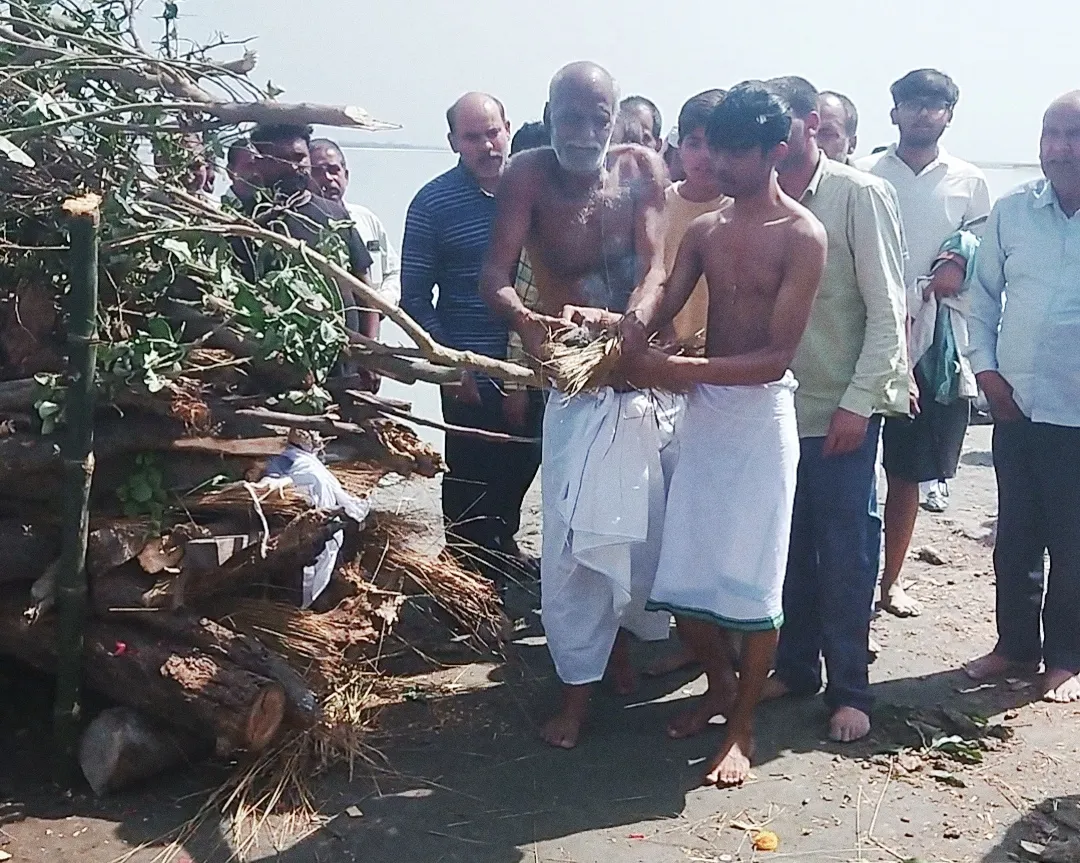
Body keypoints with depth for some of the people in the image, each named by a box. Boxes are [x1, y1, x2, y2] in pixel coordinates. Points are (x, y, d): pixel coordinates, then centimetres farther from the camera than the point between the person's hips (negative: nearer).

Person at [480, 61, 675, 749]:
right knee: (575, 538, -6)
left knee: (657, 529, 11)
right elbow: (496, 276, -17)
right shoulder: (529, 176, -8)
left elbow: (656, 268, -14)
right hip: (581, 387, -2)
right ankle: (579, 689, 9)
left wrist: (623, 321, -36)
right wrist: (525, 320, -40)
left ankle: (620, 636, 39)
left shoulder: (642, 168, -3)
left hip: (654, 375, 2)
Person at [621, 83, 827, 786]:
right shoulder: (705, 229, 10)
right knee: (684, 574, 9)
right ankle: (719, 686, 32)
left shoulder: (802, 235, -10)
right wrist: (635, 324, -28)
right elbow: (663, 299, -4)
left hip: (762, 412, -6)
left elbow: (777, 356, -16)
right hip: (703, 409, 6)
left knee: (751, 581, 0)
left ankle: (743, 729, 15)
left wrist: (677, 369, -23)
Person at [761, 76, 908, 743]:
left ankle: (850, 690, 16)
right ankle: (796, 667, 28)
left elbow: (888, 310, -10)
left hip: (842, 410, -4)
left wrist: (858, 402, -14)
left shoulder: (860, 195, -7)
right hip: (777, 405, 5)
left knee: (846, 553, 3)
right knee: (789, 547, 13)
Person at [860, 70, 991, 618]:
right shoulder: (864, 176, 4)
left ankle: (891, 578, 23)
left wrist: (960, 266, -12)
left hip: (934, 343, 2)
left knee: (908, 469, 10)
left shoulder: (969, 183, 9)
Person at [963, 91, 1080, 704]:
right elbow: (985, 293, 11)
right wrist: (986, 367, 2)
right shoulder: (1012, 211, 3)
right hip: (1016, 404, 3)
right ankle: (1016, 645, 29)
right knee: (1015, 534, 13)